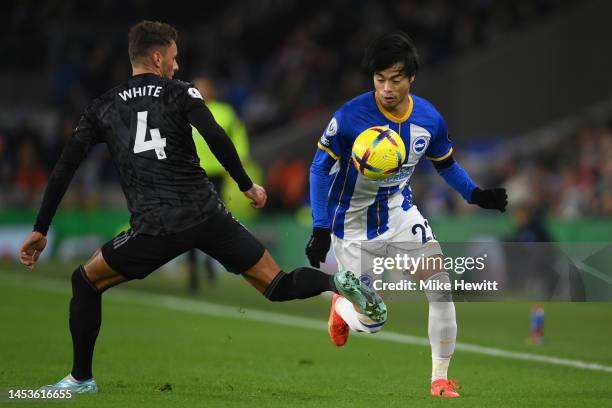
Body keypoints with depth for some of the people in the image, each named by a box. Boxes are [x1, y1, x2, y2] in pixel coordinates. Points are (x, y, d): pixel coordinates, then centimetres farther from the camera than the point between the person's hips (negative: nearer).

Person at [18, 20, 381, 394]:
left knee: (86, 282, 20)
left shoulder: (103, 108, 14)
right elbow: (216, 137, -8)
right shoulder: (180, 93, 10)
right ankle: (338, 282, -20)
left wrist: (41, 230, 16)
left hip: (156, 228, 0)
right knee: (280, 287, 8)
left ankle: (81, 379, 17)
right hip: (208, 216, 0)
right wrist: (247, 185, 4)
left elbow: (65, 168, 12)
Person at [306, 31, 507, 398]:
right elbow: (321, 168, -14)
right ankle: (341, 306, 37)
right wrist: (321, 229, -19)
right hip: (354, 223, -3)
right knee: (372, 323, -2)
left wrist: (477, 195, -8)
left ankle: (440, 378, 0)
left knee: (441, 283, -15)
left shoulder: (430, 119, -10)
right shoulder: (350, 117, -23)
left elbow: (446, 164, 8)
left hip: (401, 212, 4)